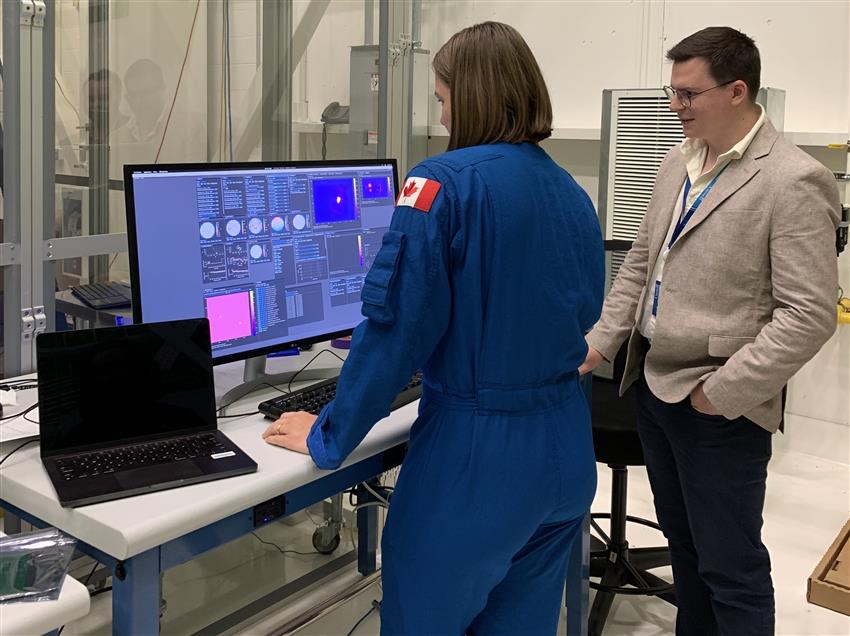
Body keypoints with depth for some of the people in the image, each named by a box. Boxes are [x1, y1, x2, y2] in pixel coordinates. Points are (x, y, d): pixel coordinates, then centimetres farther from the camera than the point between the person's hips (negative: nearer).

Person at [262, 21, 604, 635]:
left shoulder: (446, 182, -14)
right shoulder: (574, 194, 6)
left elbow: (395, 324, -17)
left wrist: (328, 438, -6)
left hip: (475, 455, -6)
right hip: (565, 449, 7)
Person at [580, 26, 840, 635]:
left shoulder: (793, 181, -16)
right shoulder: (678, 163, 8)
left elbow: (809, 315, -19)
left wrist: (723, 391, -18)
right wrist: (599, 343, 6)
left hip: (719, 407, -7)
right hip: (655, 384, 8)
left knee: (730, 565, 4)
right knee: (684, 542, 22)